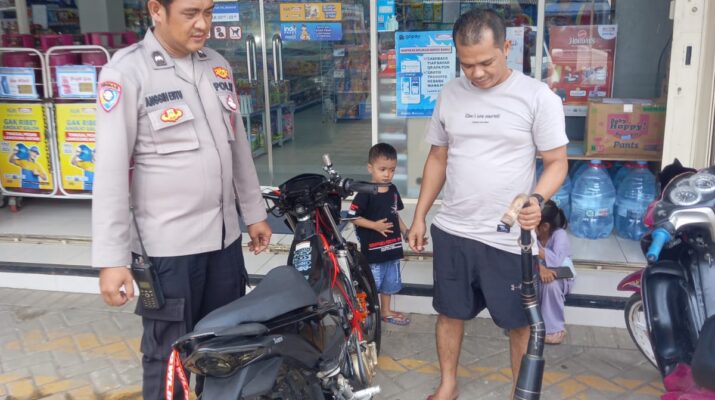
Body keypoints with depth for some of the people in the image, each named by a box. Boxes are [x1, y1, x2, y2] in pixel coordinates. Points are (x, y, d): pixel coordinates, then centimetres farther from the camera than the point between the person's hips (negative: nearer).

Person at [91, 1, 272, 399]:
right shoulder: (126, 71, -11)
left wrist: (254, 212, 18)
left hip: (225, 236, 6)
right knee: (170, 357, 7)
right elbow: (111, 169, -14)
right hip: (167, 245, -6)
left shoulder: (218, 65, 9)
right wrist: (112, 259, -17)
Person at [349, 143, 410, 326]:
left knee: (389, 282, 21)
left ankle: (385, 311, 39)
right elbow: (353, 217, -17)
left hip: (392, 246, 7)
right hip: (372, 249, -7)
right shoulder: (365, 193, -17)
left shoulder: (392, 190, 4)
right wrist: (375, 225, -22)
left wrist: (406, 231, 6)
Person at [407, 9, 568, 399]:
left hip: (509, 237, -3)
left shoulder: (538, 97, -9)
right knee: (449, 312, 17)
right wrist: (419, 216, 10)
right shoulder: (449, 94, 3)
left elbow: (557, 162, -5)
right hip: (451, 230, 4)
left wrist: (537, 199, -25)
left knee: (519, 321, 9)